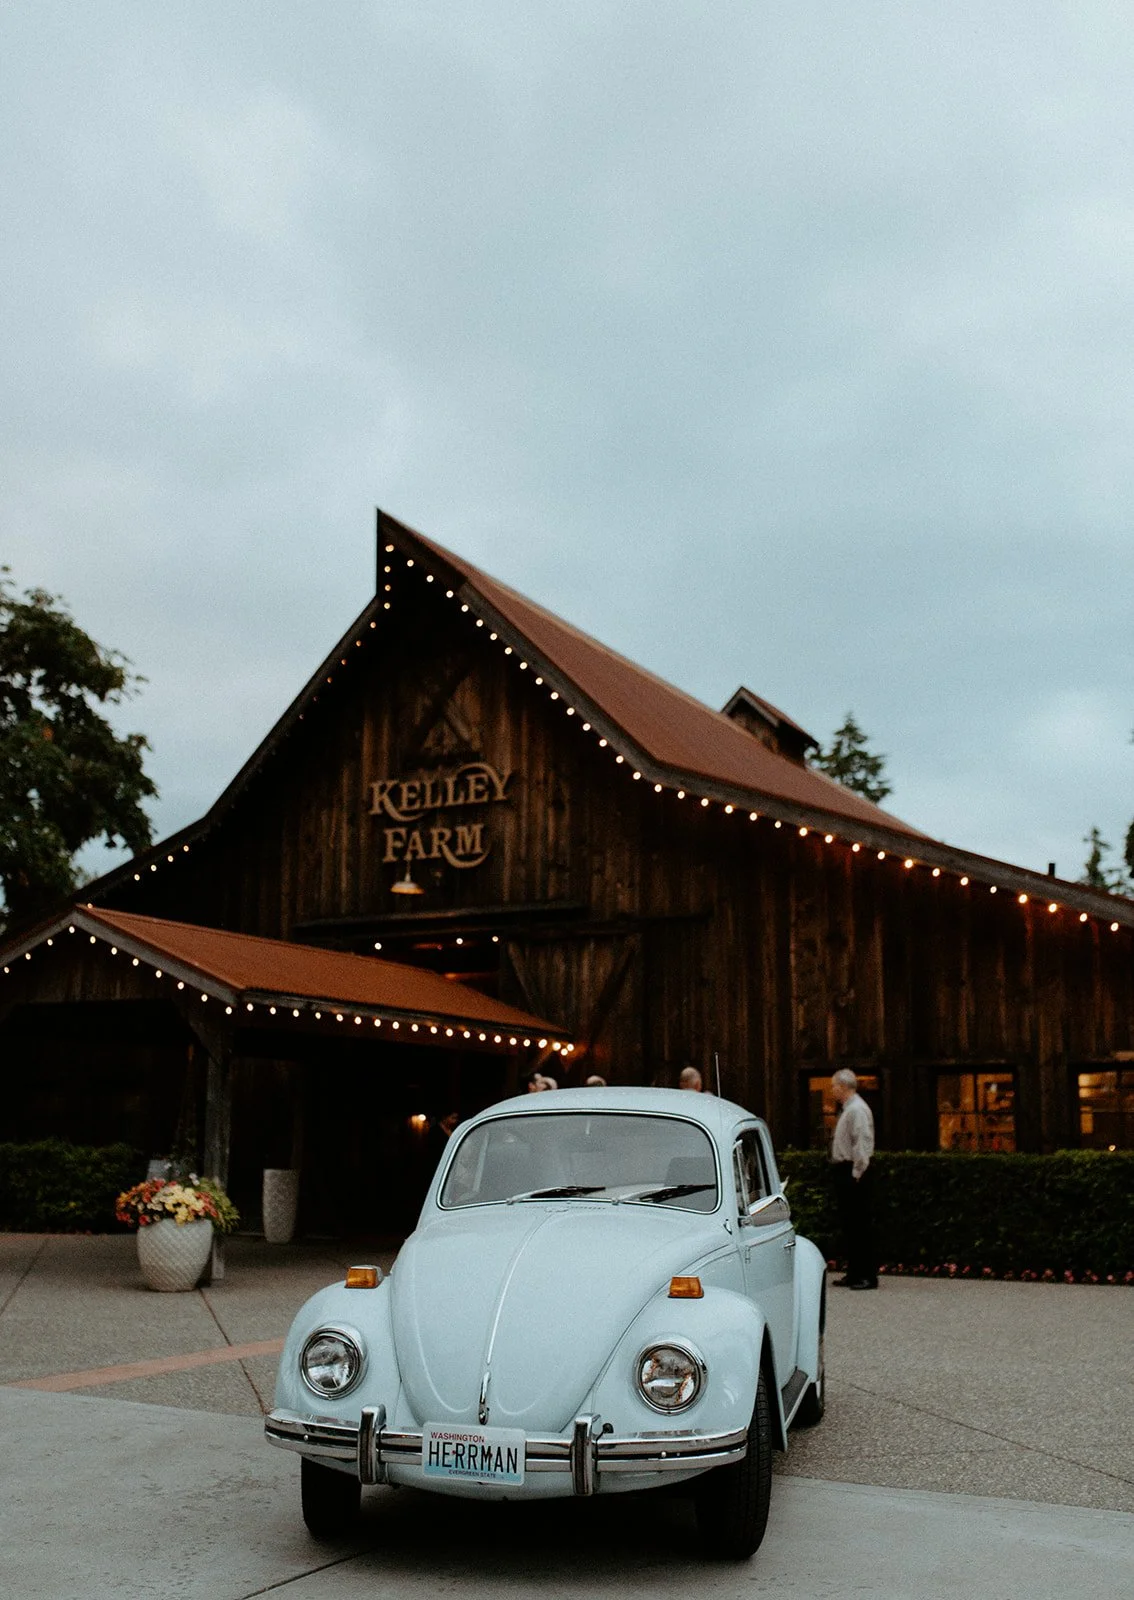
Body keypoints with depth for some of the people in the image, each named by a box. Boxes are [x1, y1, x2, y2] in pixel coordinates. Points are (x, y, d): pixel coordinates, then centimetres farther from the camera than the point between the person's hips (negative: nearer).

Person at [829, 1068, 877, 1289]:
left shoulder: (857, 1110, -15)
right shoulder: (847, 1109, 16)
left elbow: (862, 1144, -21)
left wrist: (857, 1174, -20)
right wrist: (850, 1174, 15)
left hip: (855, 1174, -10)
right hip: (845, 1172, 10)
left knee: (861, 1225, -6)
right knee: (848, 1224, 14)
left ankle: (868, 1276, -3)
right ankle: (854, 1273, 21)